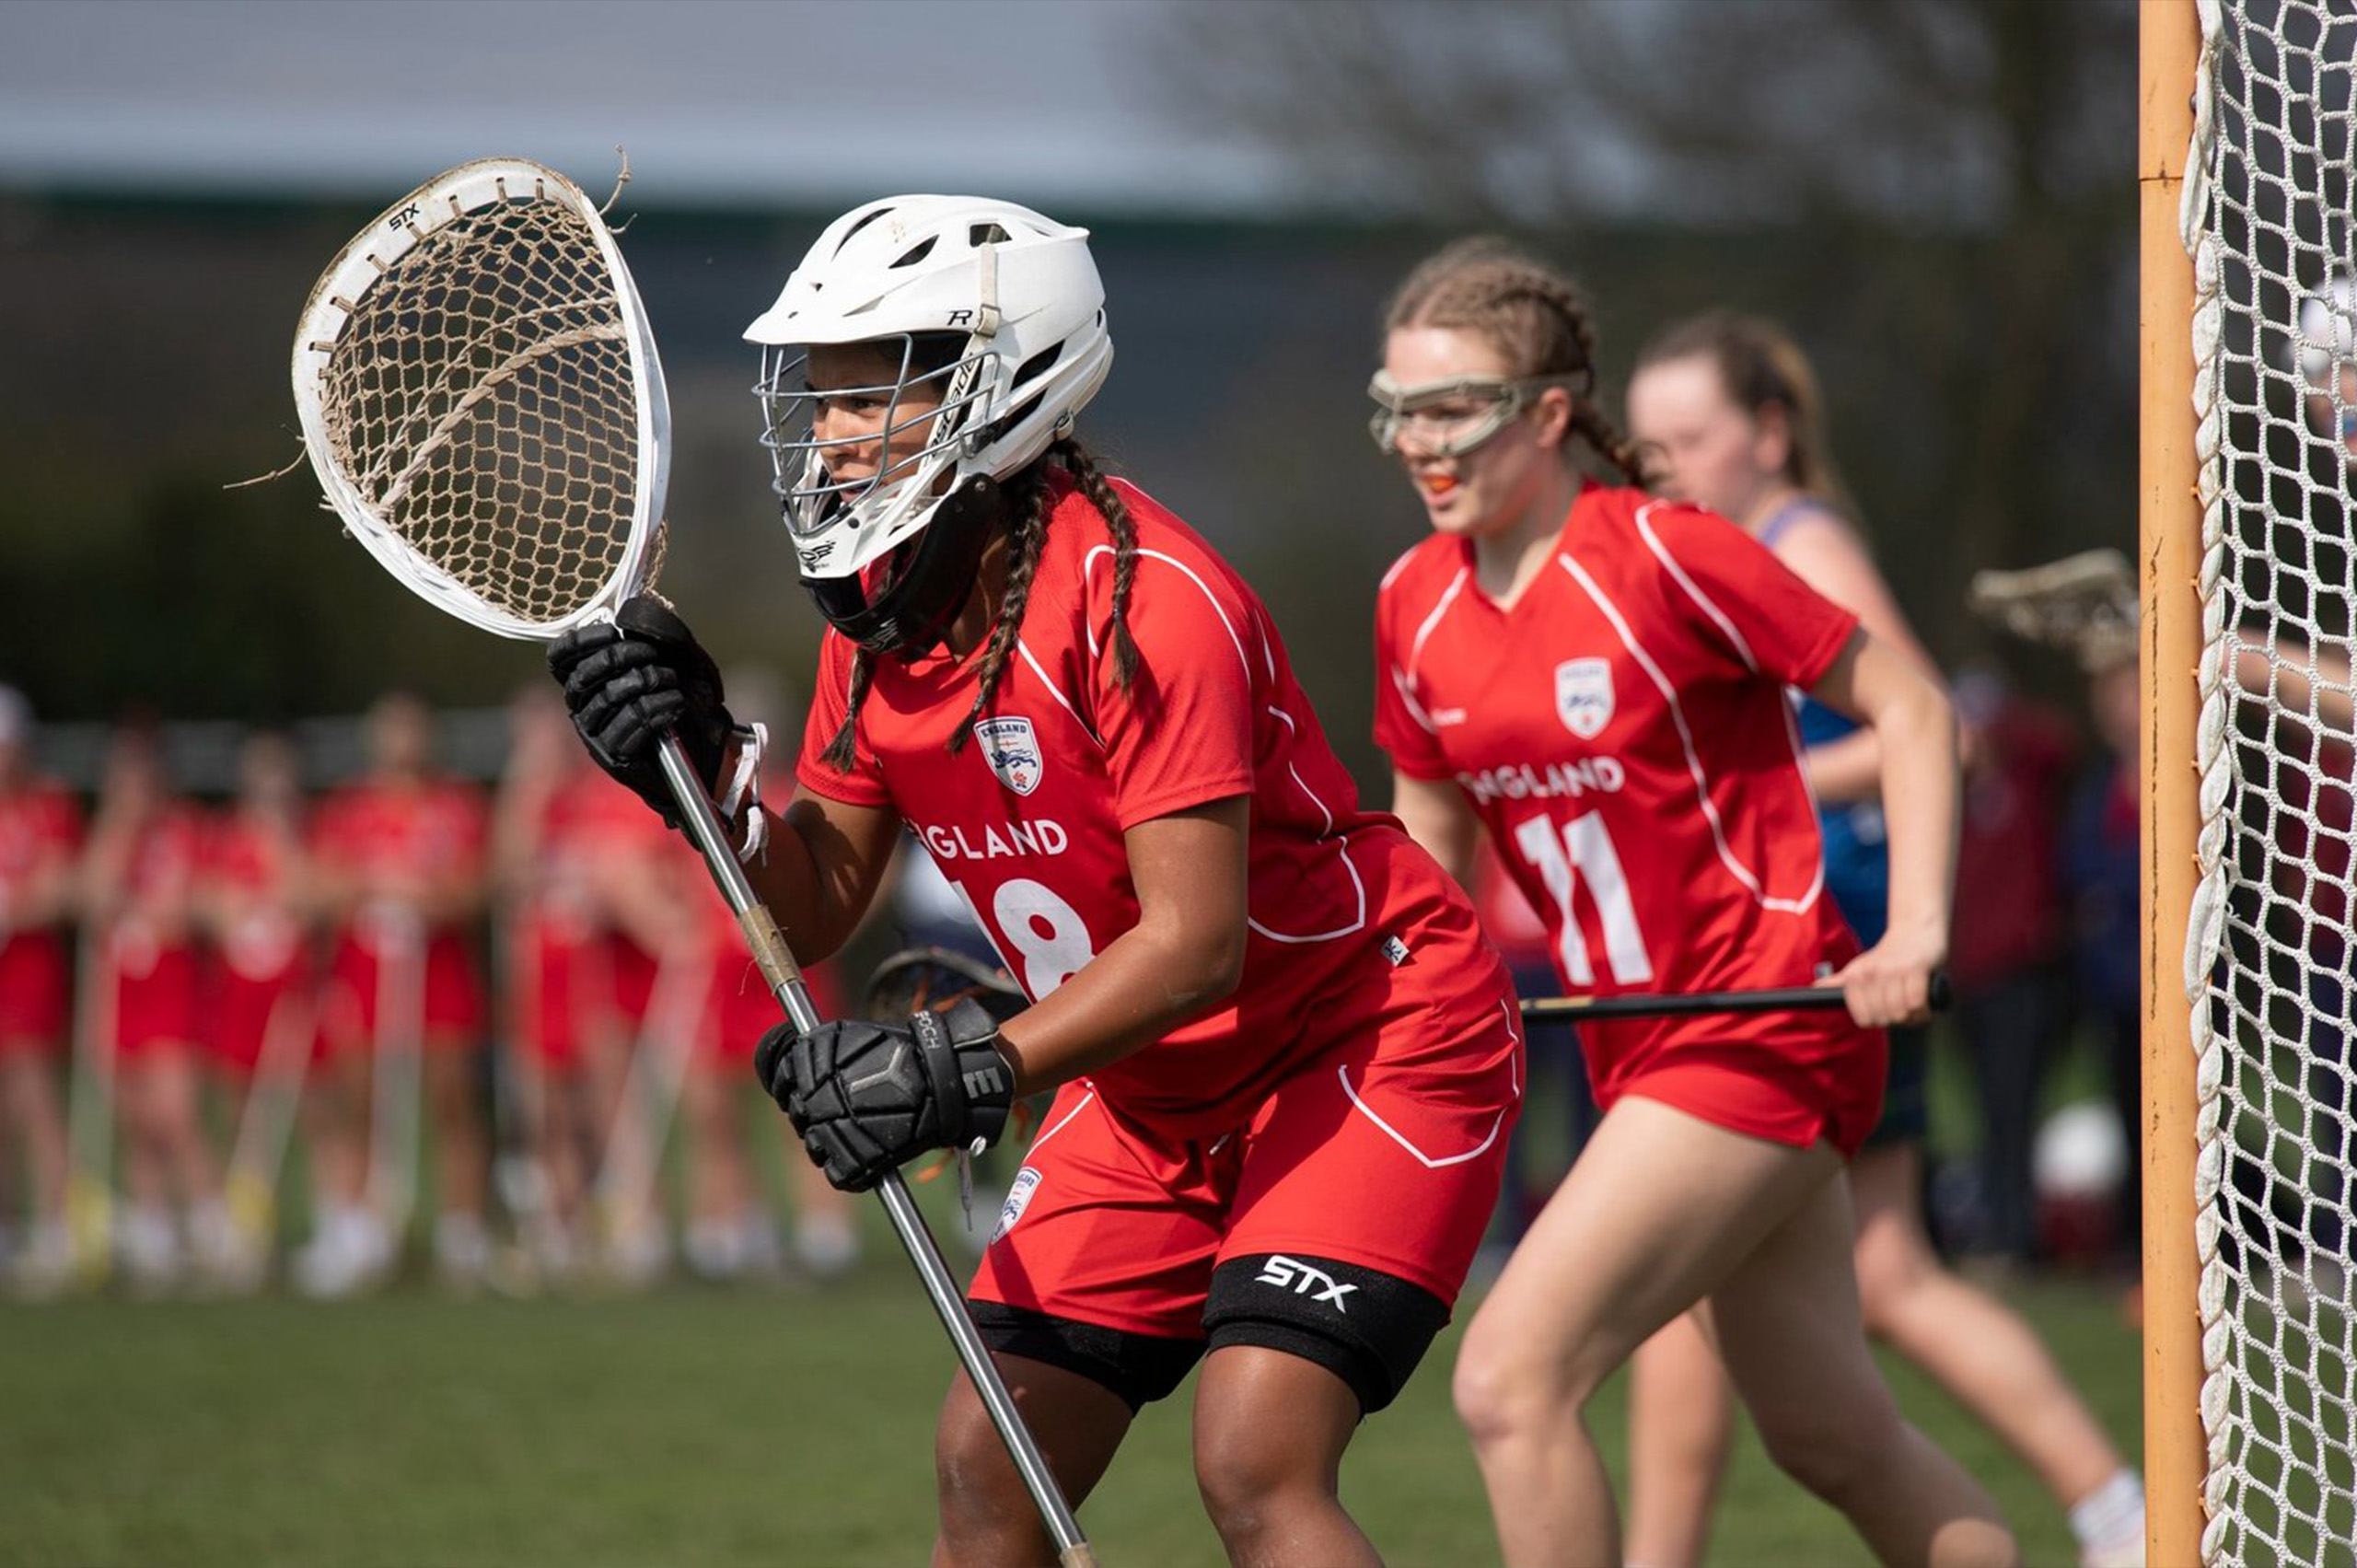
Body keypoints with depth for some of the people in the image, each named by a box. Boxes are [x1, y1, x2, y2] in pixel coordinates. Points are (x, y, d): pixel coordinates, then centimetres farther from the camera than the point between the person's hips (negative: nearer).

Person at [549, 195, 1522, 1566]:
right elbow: (817, 907, 4)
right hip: (1154, 1087, 8)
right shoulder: (886, 604, 0)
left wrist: (974, 1072, -37)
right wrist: (698, 768, -13)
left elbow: (1193, 944, -29)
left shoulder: (1143, 600, -26)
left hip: (1373, 1036, -8)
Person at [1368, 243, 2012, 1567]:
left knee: (1513, 1380, -17)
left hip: (1767, 1030, -7)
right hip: (1636, 1046, 7)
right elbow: (1429, 837, 18)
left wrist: (1918, 932, -19)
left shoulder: (1665, 556, -15)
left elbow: (1912, 708, -9)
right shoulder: (1416, 604, 4)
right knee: (1838, 1443, 13)